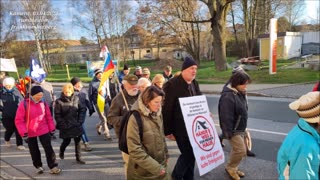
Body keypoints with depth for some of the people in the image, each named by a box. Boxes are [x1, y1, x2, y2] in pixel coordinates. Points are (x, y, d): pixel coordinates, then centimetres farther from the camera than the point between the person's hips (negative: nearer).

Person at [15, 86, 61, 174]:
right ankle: (38, 166, 33)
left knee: (48, 148, -1)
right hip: (30, 132, -1)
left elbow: (48, 117, 4)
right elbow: (19, 120, -12)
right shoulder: (24, 104, -14)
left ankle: (53, 167, 7)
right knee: (34, 150, 14)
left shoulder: (43, 103, -5)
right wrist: (23, 132, -16)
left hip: (44, 130, 1)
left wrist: (52, 129, 5)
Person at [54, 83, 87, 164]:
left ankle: (78, 157, 20)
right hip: (65, 126, -2)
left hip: (76, 125, 2)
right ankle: (61, 152, 44)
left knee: (77, 141, 7)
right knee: (66, 141, 12)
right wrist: (63, 125, -13)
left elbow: (82, 109, 3)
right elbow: (57, 115, -9)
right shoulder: (59, 101, -12)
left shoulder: (76, 99, -4)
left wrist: (80, 120, -4)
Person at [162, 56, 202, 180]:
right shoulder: (172, 85, -17)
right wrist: (168, 130, -15)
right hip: (180, 127, -7)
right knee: (187, 153, -2)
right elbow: (166, 109, -17)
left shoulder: (195, 83, 8)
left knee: (191, 154, 15)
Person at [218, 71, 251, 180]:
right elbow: (226, 117, -28)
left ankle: (233, 168, 35)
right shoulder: (228, 97, -28)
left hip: (240, 129, 9)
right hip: (233, 130, -9)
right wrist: (228, 133, -24)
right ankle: (230, 168, 17)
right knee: (241, 150, -6)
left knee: (237, 150, 18)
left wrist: (243, 128, 21)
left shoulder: (240, 93, 5)